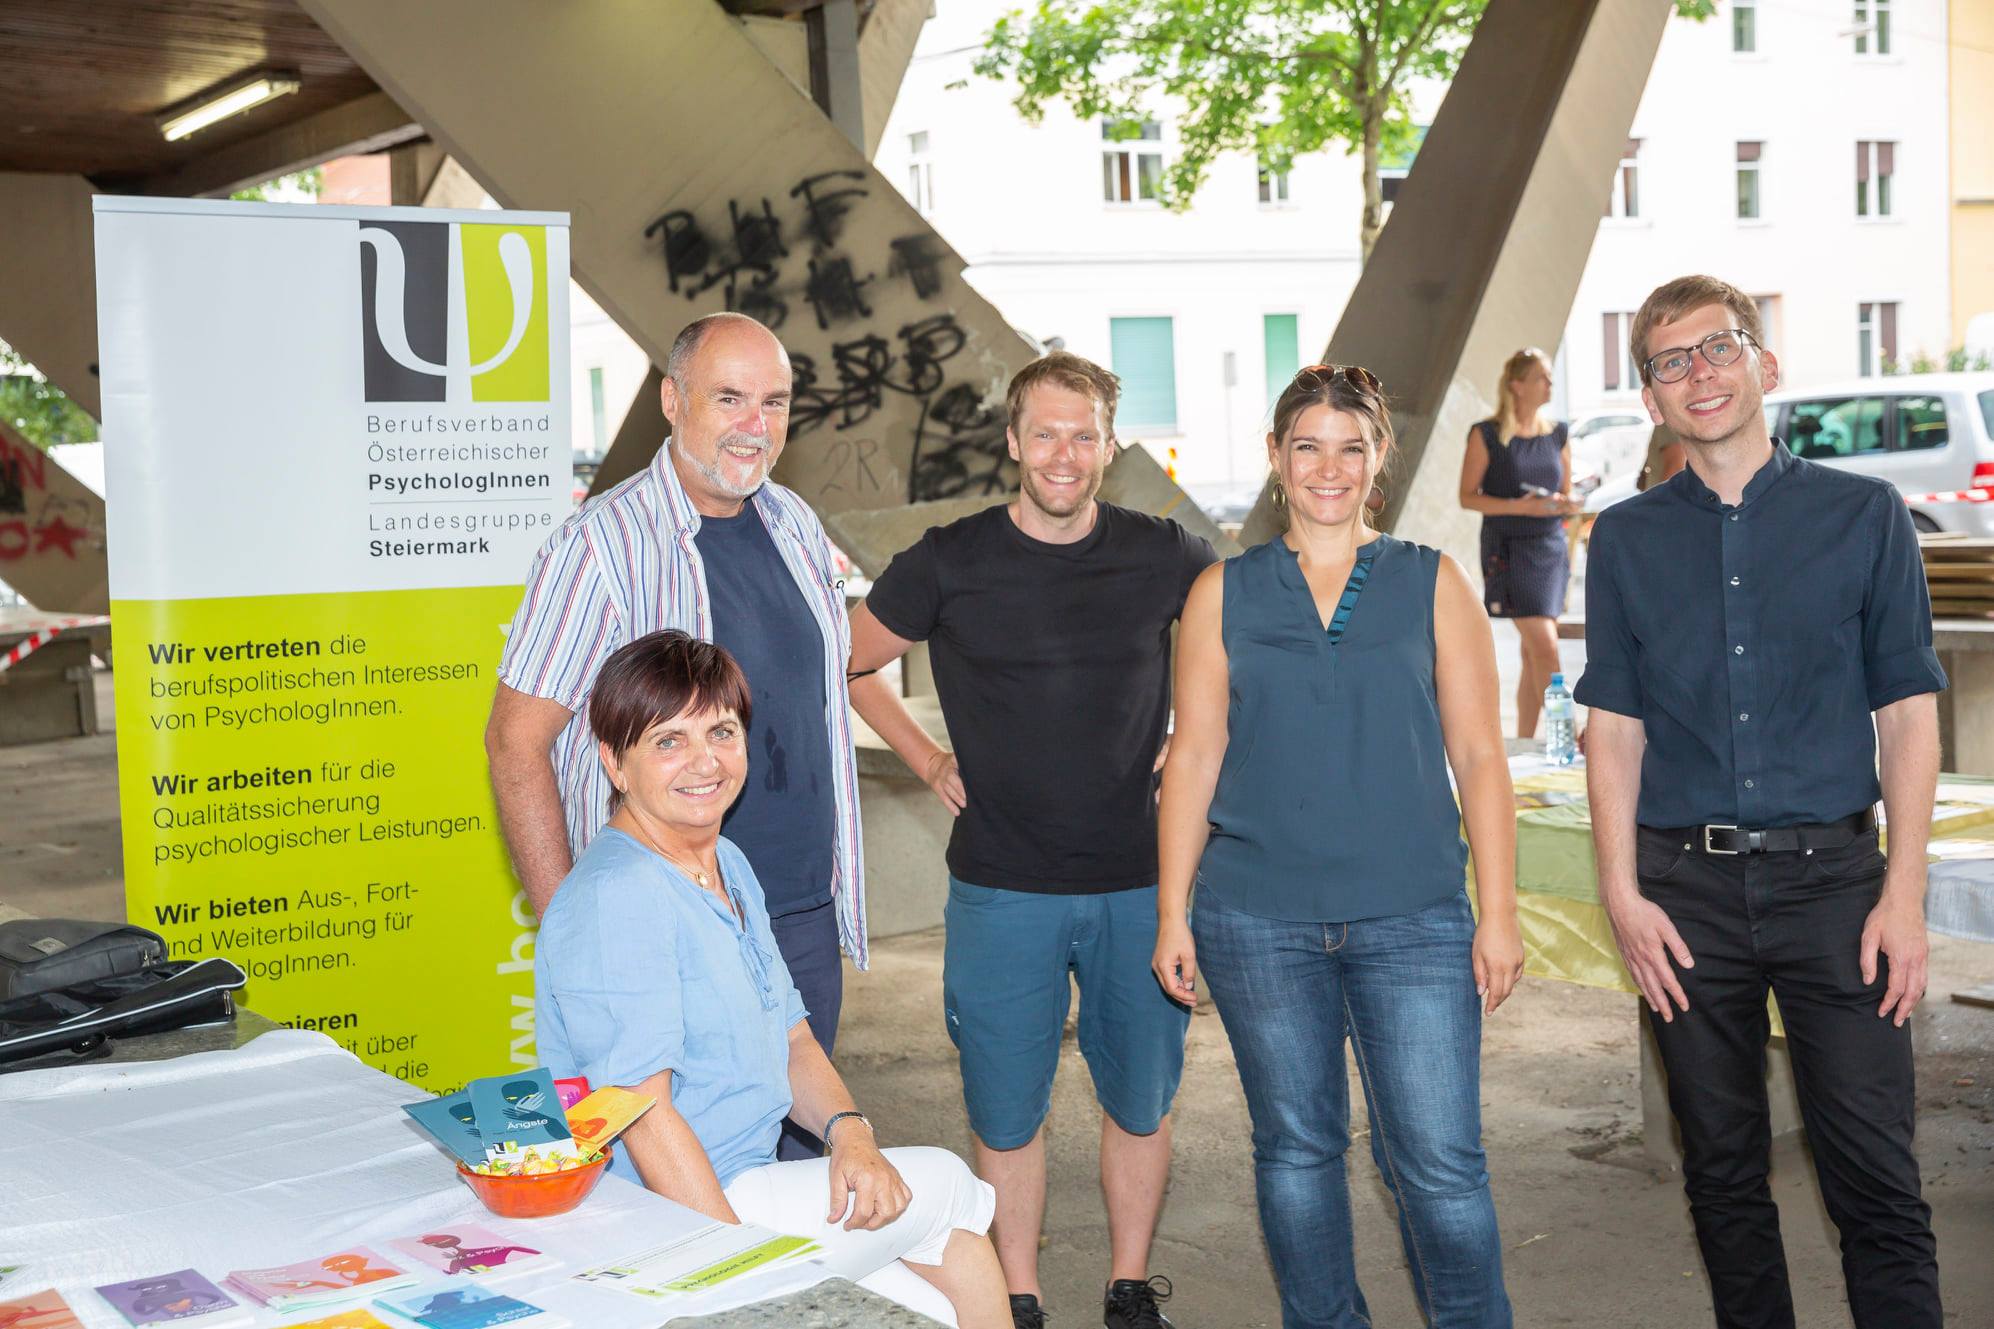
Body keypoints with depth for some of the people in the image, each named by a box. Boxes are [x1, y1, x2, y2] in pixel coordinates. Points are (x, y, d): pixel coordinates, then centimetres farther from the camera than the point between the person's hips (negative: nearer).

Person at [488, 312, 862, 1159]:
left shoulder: (797, 527, 8)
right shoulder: (601, 543, -12)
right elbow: (515, 741, -12)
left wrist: (841, 884, 15)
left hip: (805, 917, 6)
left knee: (798, 1154, 15)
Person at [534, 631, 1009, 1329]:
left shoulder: (729, 866, 11)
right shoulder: (614, 898, -20)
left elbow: (790, 1042, 14)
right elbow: (644, 1113, -24)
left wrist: (849, 1132, -5)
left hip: (750, 1179, 9)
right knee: (947, 1186, -1)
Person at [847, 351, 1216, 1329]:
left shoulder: (1165, 557, 0)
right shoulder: (951, 563, -3)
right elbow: (850, 661, 10)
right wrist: (928, 762, 4)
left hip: (1139, 883, 1)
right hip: (1002, 890, -1)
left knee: (1141, 1099, 11)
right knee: (1006, 1110, 7)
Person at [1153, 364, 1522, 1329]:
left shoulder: (1431, 583, 7)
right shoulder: (1223, 594, 8)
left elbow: (1478, 756, 6)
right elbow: (1193, 759, 8)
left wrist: (1498, 913, 0)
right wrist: (1172, 913, 3)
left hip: (1412, 920, -1)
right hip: (1257, 920, 1)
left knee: (1441, 1164, -4)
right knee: (1295, 1148, 10)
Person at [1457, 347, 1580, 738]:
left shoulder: (1557, 435, 11)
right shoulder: (1487, 435, -4)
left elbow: (1566, 494, 18)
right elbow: (1468, 497, -5)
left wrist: (1567, 504, -6)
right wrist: (1520, 506, -18)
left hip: (1551, 548, 5)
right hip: (1509, 549, -5)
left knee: (1534, 653, 8)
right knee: (1545, 647, -14)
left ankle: (1524, 741, 16)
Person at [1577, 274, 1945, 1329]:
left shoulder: (1864, 514, 3)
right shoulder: (1627, 539, 7)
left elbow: (1907, 714, 2)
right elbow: (1616, 728, 6)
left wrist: (1904, 894, -5)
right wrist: (1623, 895, -2)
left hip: (1830, 876, -1)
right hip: (1687, 891, 2)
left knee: (1875, 1172, -3)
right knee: (1722, 1172, 11)